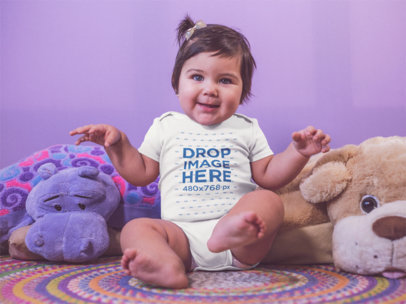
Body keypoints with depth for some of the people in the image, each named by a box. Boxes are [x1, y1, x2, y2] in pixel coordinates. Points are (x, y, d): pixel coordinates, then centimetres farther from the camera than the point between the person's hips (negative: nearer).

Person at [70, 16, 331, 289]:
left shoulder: (247, 130, 13)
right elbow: (142, 174, 18)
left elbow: (268, 177, 13)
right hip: (181, 233, 0)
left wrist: (298, 152, -1)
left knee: (270, 202, -26)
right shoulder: (166, 127, 14)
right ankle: (168, 268, -53)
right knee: (135, 228, -24)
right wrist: (118, 144, 6)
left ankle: (231, 232, -55)